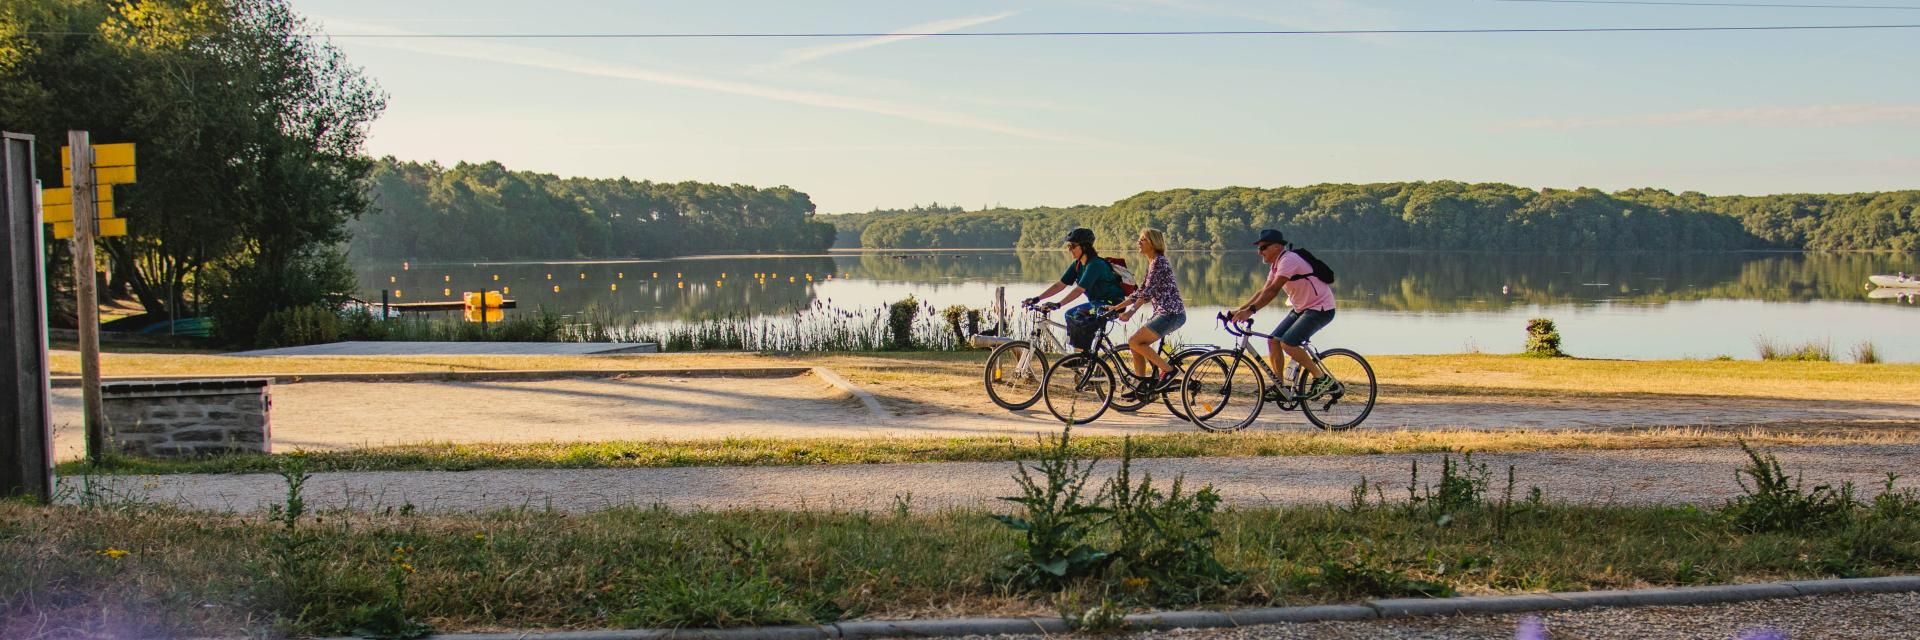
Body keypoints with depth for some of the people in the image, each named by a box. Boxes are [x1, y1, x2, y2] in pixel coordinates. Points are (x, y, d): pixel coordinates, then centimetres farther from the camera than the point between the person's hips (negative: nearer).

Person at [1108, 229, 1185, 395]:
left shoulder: (1159, 261, -12)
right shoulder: (1152, 263, 18)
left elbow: (1148, 292, -20)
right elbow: (1140, 291, 21)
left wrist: (1130, 312, -25)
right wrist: (1116, 307, 18)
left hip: (1171, 314, -10)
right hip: (1163, 313, 10)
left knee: (1134, 342, -15)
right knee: (1136, 344, 8)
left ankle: (1168, 370, -9)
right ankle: (1141, 387, 13)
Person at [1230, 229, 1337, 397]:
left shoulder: (1289, 260, -22)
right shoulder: (1276, 265, 8)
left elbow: (1273, 290, -31)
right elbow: (1264, 291, 9)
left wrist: (1250, 310, -36)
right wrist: (1241, 309, 0)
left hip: (1320, 309, -10)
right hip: (1302, 308, 10)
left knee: (1287, 344, -21)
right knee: (1273, 340, 2)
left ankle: (1322, 378, -10)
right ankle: (1280, 386, 9)